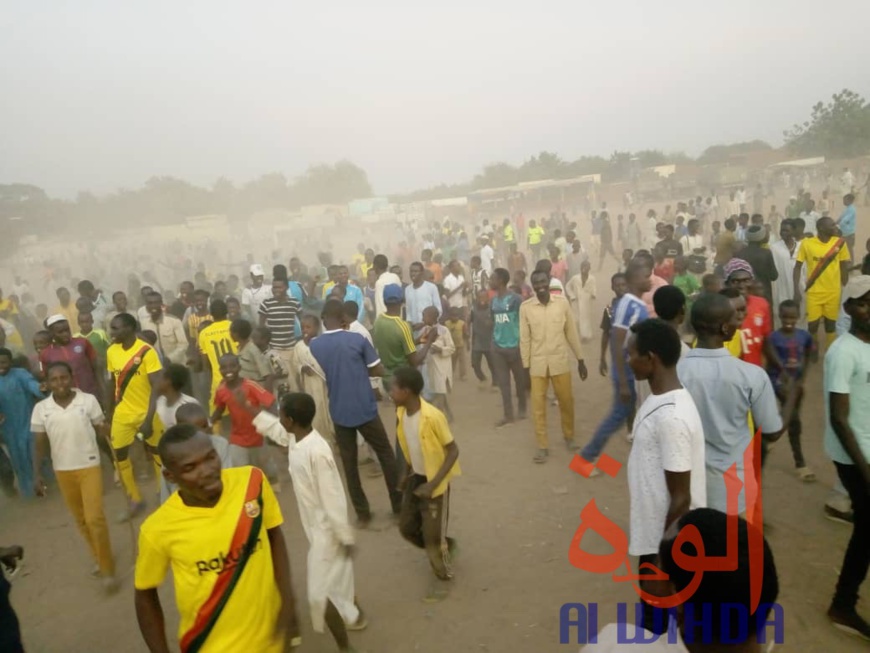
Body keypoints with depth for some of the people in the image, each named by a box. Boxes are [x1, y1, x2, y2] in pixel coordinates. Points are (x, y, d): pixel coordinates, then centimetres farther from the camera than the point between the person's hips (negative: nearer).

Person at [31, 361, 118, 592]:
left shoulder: (88, 400, -11)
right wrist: (37, 475, -2)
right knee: (81, 519, 16)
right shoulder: (41, 409, -5)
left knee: (94, 518, -6)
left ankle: (107, 570, 9)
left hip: (89, 466, -3)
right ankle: (100, 559, 35)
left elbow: (103, 429, -4)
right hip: (62, 471, 3)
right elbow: (39, 443, 1)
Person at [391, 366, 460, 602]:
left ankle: (443, 577, 32)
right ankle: (445, 547, 40)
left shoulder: (433, 416, -29)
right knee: (407, 527, 15)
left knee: (433, 535, 5)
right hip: (415, 478, 7)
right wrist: (406, 473, 8)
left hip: (435, 482, -7)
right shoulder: (401, 413, -6)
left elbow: (453, 451, -22)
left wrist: (432, 484, -25)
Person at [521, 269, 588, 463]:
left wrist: (580, 360, 5)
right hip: (537, 363, -1)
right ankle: (542, 446, 16)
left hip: (560, 361, 1)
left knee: (566, 402, 11)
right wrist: (525, 367, -2)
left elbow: (572, 333, 3)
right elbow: (524, 339, -2)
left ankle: (569, 437, 34)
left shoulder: (562, 302, -3)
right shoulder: (525, 307, -6)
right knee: (538, 406, 4)